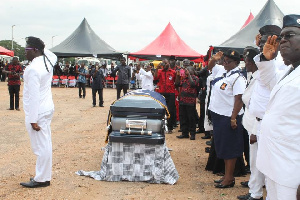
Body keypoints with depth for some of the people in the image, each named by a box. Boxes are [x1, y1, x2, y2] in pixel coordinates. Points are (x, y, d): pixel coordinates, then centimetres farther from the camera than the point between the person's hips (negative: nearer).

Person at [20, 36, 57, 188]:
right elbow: (53, 56, 35)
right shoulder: (47, 61, 7)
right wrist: (42, 48, 21)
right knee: (45, 145, 15)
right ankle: (44, 176, 25)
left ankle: (41, 179, 5)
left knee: (41, 147, -3)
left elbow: (33, 96, -23)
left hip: (37, 112, -10)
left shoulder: (33, 69, -20)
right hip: (47, 109, 10)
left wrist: (33, 120, -22)